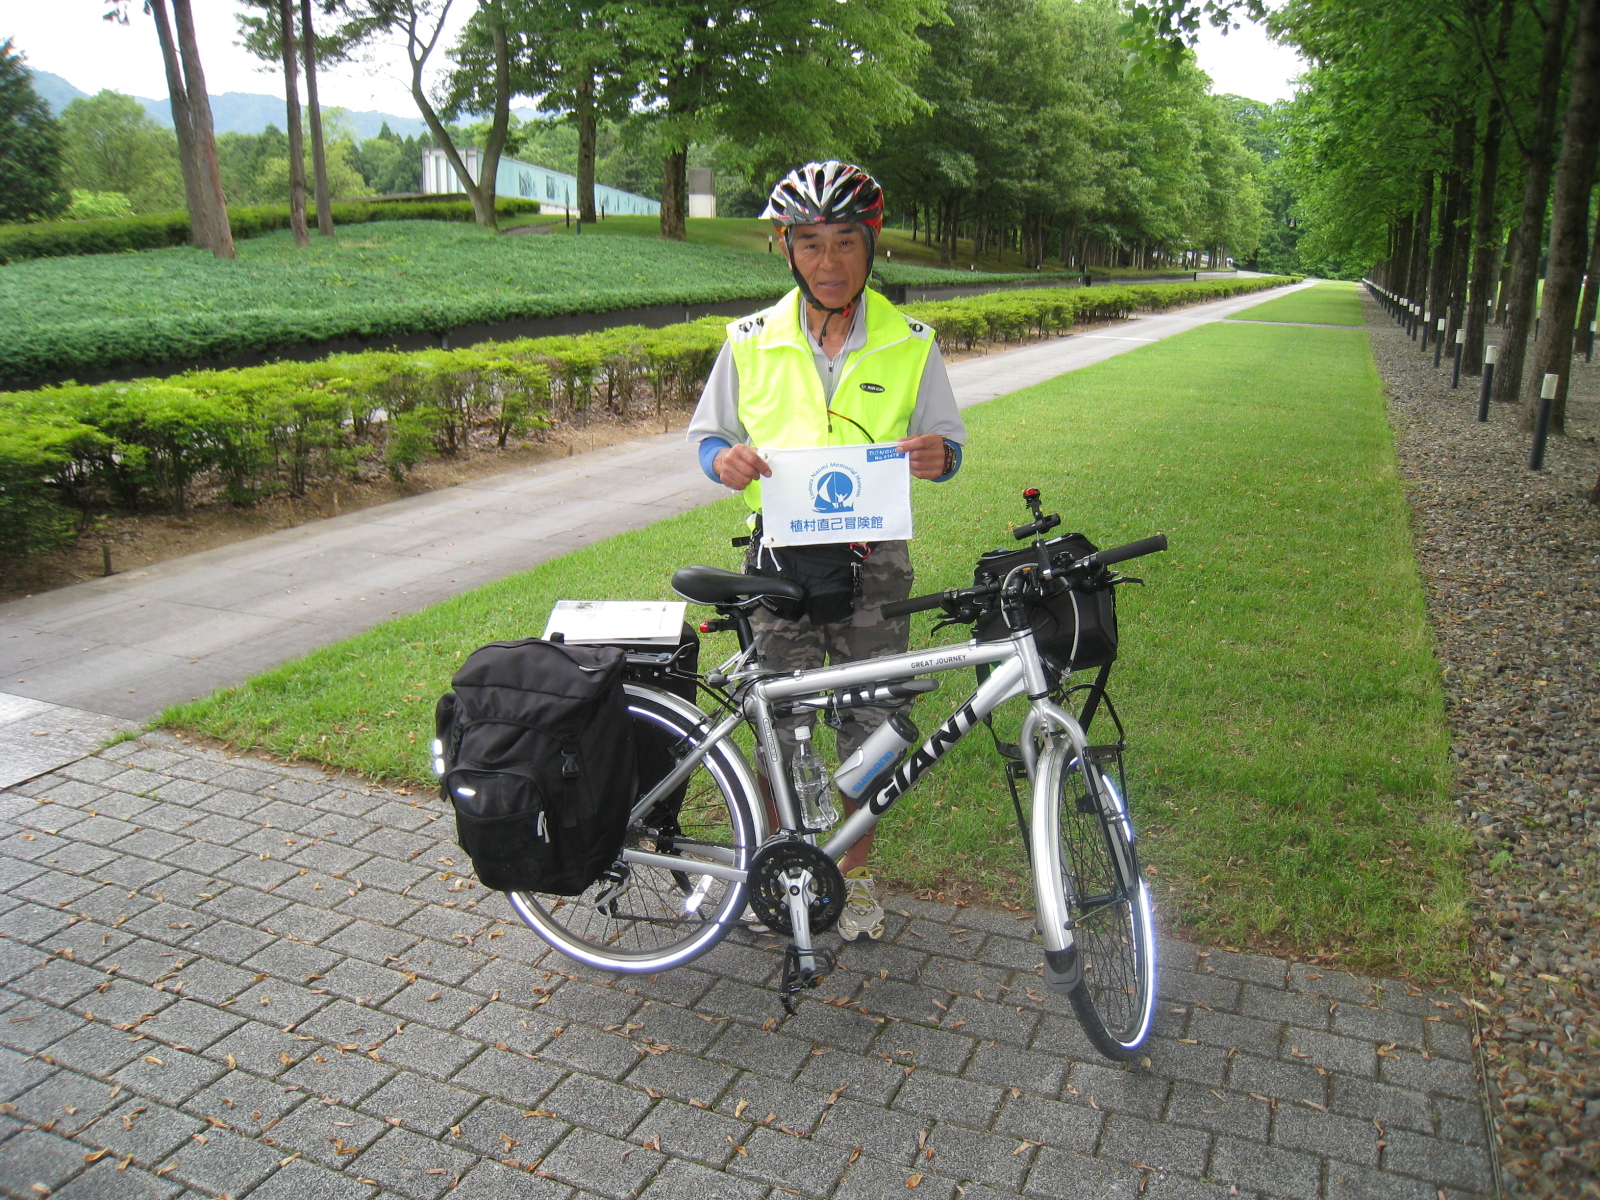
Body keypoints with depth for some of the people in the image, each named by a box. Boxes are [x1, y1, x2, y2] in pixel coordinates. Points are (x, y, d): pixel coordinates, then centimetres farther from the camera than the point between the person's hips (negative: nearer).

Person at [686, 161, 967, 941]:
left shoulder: (909, 344, 1)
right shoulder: (752, 342, 2)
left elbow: (947, 439, 5)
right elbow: (707, 432, 8)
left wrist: (936, 455, -20)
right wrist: (726, 459, -16)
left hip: (872, 561, 0)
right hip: (781, 556, 0)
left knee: (869, 723, 9)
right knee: (779, 723, 7)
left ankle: (855, 870, 31)